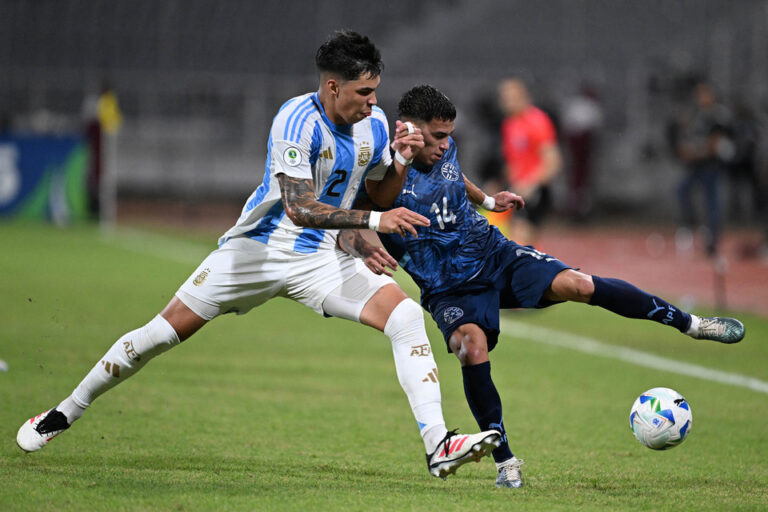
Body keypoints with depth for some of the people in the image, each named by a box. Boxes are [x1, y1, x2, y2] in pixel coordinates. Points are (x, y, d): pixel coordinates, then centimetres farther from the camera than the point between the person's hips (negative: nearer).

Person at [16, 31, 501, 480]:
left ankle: (438, 445, -22)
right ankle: (67, 412, 17)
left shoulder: (374, 124, -3)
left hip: (320, 259, 4)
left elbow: (382, 195, 12)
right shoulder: (297, 121, -24)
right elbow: (298, 207, -32)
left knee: (407, 317, -18)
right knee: (163, 332, -3)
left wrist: (401, 161, -8)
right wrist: (375, 220, -37)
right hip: (258, 249, -4)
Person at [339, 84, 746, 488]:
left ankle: (690, 323, -5)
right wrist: (366, 250, -49)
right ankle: (505, 462, -18)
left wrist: (487, 201, 25)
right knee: (472, 348, -33)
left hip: (493, 254, 4)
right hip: (449, 288, -4)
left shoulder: (445, 151, 0)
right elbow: (345, 231, -30)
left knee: (577, 285, -18)